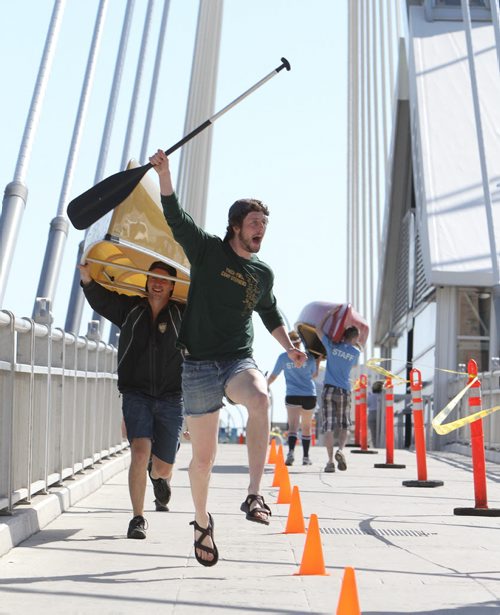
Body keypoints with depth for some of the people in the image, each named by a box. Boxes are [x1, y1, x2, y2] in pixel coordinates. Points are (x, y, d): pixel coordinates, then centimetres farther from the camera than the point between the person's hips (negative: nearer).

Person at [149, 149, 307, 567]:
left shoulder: (263, 273, 11)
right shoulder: (208, 251, 0)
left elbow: (270, 314, 27)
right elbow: (176, 217, -11)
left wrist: (290, 348, 15)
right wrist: (164, 172, -22)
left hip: (240, 361, 2)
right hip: (200, 365, -2)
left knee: (260, 398, -35)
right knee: (203, 457, 2)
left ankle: (254, 495, -32)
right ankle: (203, 522, 27)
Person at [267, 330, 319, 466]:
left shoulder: (283, 357, -2)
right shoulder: (309, 358, 2)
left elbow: (273, 376, 6)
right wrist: (317, 361, 31)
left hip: (292, 396, -2)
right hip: (309, 395, 2)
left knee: (293, 426, -10)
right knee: (306, 428, 14)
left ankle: (291, 452, -33)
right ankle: (306, 457, 22)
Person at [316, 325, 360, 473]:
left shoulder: (332, 346, 0)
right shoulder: (356, 352, 2)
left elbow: (318, 329, 8)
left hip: (329, 389, 0)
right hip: (344, 391, 0)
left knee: (328, 426, -1)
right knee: (344, 425, 13)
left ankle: (330, 461, -7)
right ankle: (340, 449, -12)